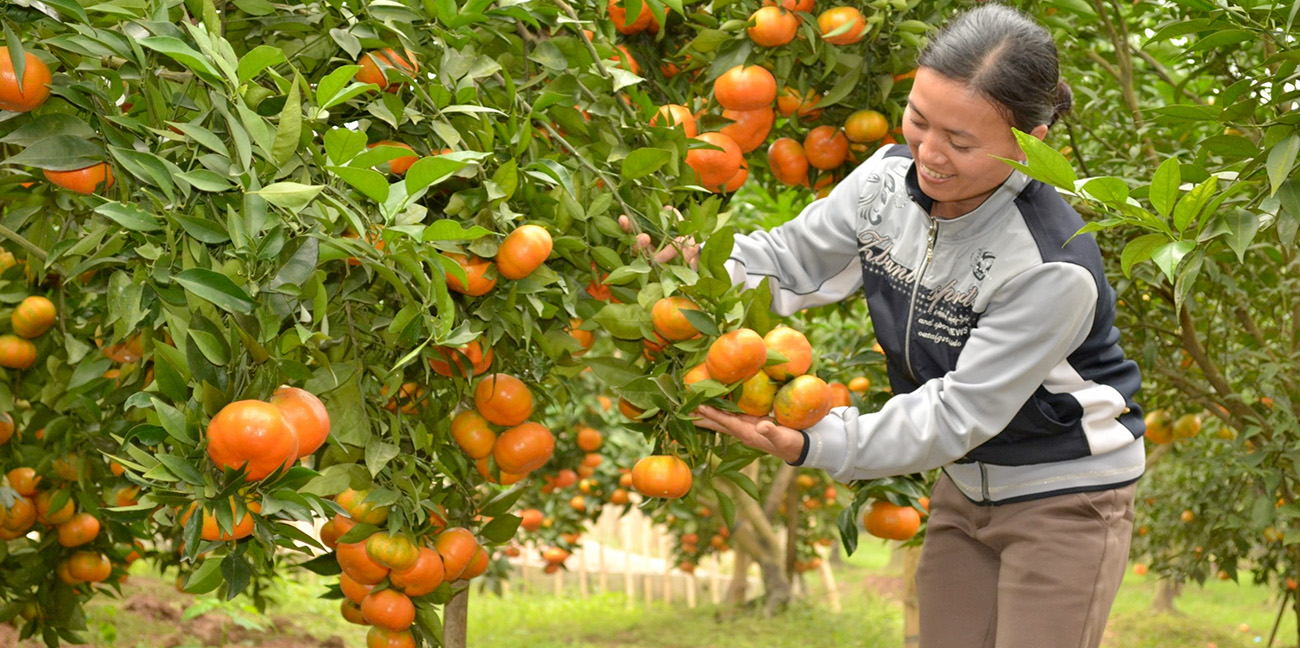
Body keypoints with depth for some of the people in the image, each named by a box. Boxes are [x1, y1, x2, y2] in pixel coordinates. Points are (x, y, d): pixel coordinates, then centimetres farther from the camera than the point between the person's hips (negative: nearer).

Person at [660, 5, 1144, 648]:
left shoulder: (1054, 269, -32)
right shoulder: (890, 179, -11)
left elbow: (958, 414, -28)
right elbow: (790, 258, -1)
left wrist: (813, 446, -34)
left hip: (1066, 498, -6)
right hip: (965, 487, 7)